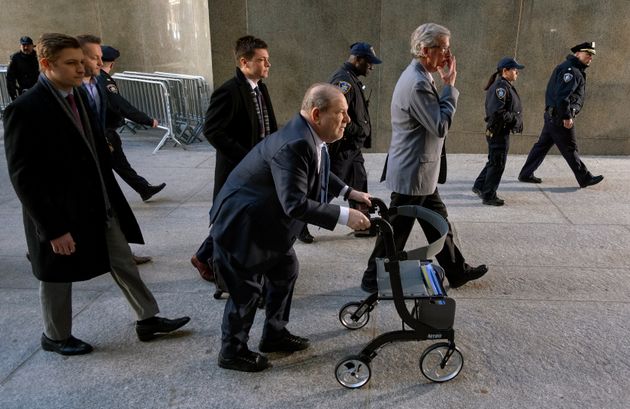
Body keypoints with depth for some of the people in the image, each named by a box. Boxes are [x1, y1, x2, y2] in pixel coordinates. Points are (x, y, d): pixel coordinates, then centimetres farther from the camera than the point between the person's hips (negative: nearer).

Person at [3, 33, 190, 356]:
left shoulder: (79, 94, 3)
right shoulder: (25, 110, -19)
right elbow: (24, 178, -19)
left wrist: (109, 194, 11)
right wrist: (54, 228, -19)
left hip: (102, 205, 7)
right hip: (61, 214, -7)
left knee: (124, 263, 14)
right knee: (59, 278, 14)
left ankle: (148, 319, 29)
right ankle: (55, 337, 37)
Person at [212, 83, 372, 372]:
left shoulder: (309, 136, -1)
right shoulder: (295, 144, -32)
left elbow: (318, 173, 18)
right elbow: (295, 204, -36)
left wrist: (349, 192, 10)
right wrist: (344, 216, -32)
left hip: (266, 219, 10)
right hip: (240, 222, -10)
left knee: (286, 272, 19)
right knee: (247, 289, 4)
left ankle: (274, 335, 37)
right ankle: (232, 352, 27)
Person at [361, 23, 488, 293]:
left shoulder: (418, 76, 10)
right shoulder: (418, 83, -23)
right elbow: (441, 126, -22)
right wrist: (450, 85, -16)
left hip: (420, 171, 10)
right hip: (412, 173, -10)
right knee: (397, 229, 4)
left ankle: (457, 272, 34)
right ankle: (373, 279, 20)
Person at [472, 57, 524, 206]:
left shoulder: (506, 86, 13)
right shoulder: (501, 87, -19)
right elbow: (497, 112, -28)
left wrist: (515, 118, 6)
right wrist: (514, 118, -17)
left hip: (500, 131, 10)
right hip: (499, 131, -10)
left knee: (493, 161, 20)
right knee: (497, 164, -1)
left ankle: (479, 187, 32)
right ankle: (489, 196, 8)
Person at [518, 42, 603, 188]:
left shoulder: (576, 70, 21)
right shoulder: (571, 69, -13)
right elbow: (562, 94, -23)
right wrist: (567, 116, -23)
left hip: (552, 116, 10)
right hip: (560, 117, -10)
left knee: (542, 145, 11)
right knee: (570, 149, -1)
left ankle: (526, 174, 15)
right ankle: (585, 179, 9)